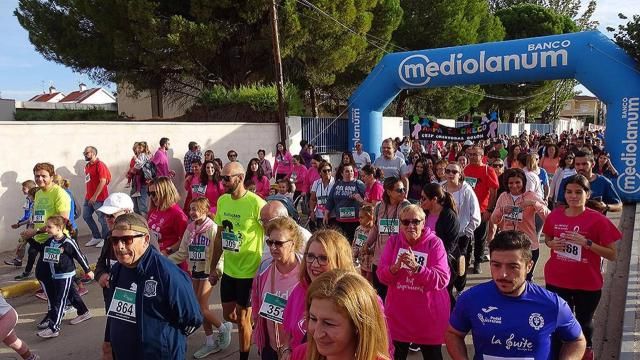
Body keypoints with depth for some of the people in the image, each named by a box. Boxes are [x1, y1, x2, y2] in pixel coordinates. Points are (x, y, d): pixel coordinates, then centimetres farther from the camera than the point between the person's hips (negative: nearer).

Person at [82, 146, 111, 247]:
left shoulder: (100, 165, -13)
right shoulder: (87, 166, 12)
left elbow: (103, 181, -19)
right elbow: (89, 182, 17)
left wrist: (95, 196, -20)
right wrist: (88, 195, 13)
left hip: (99, 198, -9)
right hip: (89, 197, 9)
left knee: (102, 218, 0)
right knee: (86, 216, 13)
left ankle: (105, 239, 13)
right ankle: (96, 237, 25)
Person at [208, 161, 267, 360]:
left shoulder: (256, 203, -20)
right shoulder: (222, 200, 0)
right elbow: (220, 235, 9)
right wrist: (213, 267, 11)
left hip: (249, 271, -6)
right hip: (228, 269, 6)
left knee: (242, 319, 9)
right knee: (228, 315, 18)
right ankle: (253, 326, 46)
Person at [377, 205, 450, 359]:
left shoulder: (435, 243, -11)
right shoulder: (394, 241, -2)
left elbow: (442, 280, -18)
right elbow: (381, 276, -5)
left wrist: (416, 267, -31)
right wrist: (395, 267, -25)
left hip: (429, 313, -2)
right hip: (398, 313, 2)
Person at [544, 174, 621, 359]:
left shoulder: (598, 220, -13)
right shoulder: (554, 215, -4)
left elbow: (612, 254, -10)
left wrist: (587, 243, -23)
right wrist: (552, 244, -8)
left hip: (588, 283, -1)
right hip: (557, 281, 2)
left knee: (584, 321, 19)